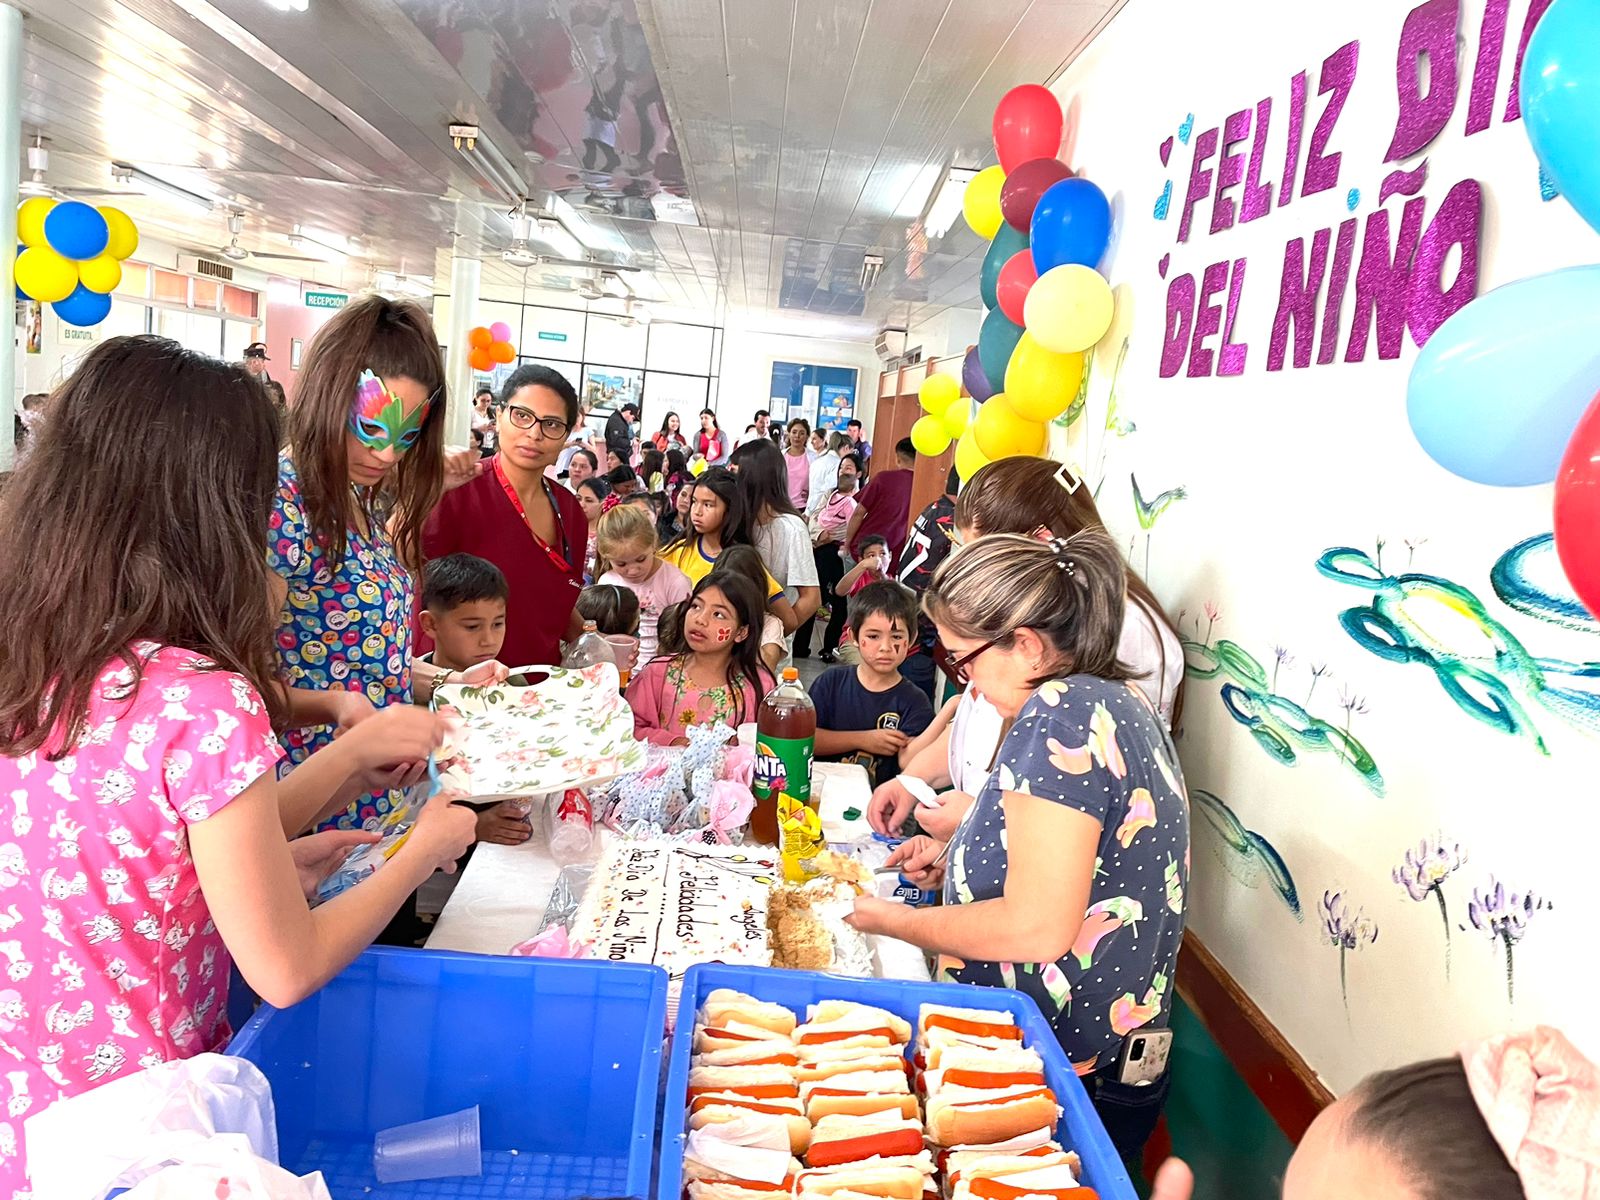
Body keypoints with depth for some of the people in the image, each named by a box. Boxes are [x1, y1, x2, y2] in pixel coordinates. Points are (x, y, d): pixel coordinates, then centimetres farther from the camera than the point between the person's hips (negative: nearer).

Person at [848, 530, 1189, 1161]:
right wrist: (955, 857, 9)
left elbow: (1036, 928, -28)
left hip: (1068, 1071, -9)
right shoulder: (1118, 700, 6)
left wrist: (895, 921, -13)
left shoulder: (1063, 711, -24)